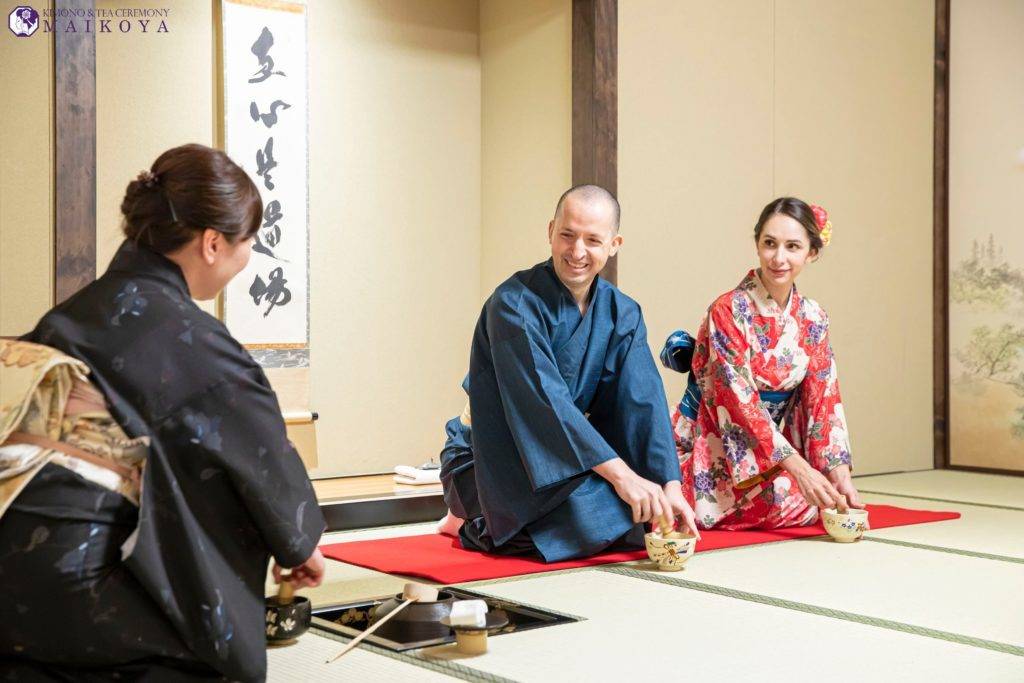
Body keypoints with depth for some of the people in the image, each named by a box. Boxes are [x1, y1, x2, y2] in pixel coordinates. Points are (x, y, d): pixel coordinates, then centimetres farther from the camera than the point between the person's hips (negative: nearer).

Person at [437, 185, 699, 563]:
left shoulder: (623, 314, -1)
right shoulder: (513, 303, -21)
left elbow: (644, 402, -9)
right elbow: (543, 400, -30)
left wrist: (670, 485, -23)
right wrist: (619, 473, -35)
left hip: (566, 457, 8)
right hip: (491, 465, -8)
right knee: (590, 517, -30)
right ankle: (477, 526, -2)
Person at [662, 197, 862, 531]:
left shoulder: (813, 319, 2)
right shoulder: (728, 311, -17)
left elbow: (822, 400, 0)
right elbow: (738, 403, -22)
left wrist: (839, 473, -13)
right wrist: (800, 469, -26)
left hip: (766, 448, 5)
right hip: (713, 450, -5)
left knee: (811, 504, -14)